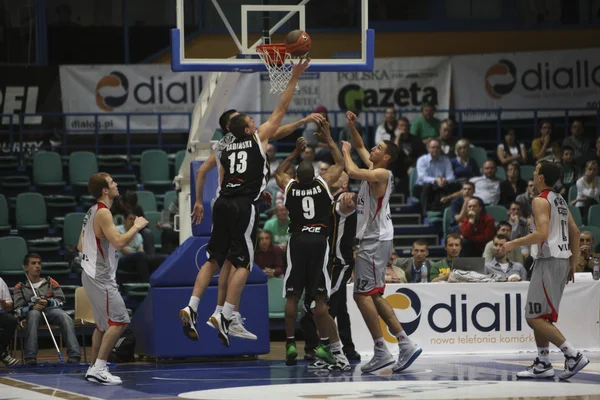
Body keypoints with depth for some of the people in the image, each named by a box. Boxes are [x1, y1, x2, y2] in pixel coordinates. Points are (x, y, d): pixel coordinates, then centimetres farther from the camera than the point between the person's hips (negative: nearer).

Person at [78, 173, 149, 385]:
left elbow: (80, 246, 20)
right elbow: (119, 242, -27)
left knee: (103, 324, 17)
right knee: (119, 321, -13)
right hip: (100, 276, -10)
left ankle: (94, 369, 20)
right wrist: (136, 226, -14)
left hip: (93, 274, 10)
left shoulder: (93, 211, 14)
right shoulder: (103, 213, -17)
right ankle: (99, 368, -16)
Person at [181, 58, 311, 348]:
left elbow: (202, 171, 22)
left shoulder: (223, 147, 17)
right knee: (242, 263, -2)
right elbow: (281, 110, 5)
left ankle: (192, 308, -1)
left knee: (214, 259, 11)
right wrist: (294, 78, 10)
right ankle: (224, 316, -12)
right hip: (244, 206, -5)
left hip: (223, 204, 5)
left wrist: (198, 202, 30)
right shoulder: (258, 138, 3)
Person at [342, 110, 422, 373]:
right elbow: (360, 147, 27)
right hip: (371, 239, 10)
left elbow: (352, 172, -27)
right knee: (373, 295, 12)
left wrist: (346, 151, -8)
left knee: (362, 294, -11)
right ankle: (405, 344, 9)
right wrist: (351, 126, 12)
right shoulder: (373, 170, 14)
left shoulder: (382, 174, -13)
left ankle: (381, 351, -11)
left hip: (376, 240, -10)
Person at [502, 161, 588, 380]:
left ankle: (573, 355, -16)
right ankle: (543, 364, 15)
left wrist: (514, 244, -13)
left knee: (536, 317, -9)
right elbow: (575, 232, 17)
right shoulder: (560, 200, 16)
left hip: (548, 261, -9)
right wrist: (573, 264, 21)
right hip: (562, 260, 9)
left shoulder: (540, 201, -11)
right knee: (538, 315, 16)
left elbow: (541, 233, -23)